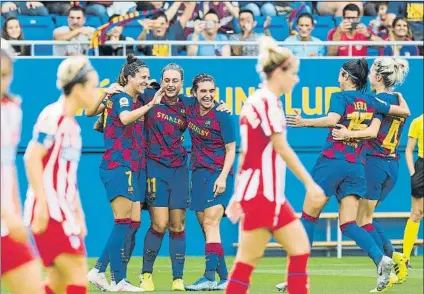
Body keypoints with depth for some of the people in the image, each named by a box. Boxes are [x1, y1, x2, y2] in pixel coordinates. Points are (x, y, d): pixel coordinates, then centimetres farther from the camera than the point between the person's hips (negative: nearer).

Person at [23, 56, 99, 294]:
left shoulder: (72, 124, 16)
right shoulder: (53, 116, -11)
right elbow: (32, 158, -17)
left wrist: (78, 213, 21)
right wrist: (42, 203, -21)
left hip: (63, 211, 9)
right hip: (49, 210, -9)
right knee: (77, 274, -11)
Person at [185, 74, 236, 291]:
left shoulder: (221, 116, -11)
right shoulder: (190, 111, 5)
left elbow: (231, 149, -8)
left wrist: (223, 177, -17)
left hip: (218, 175, -7)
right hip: (198, 173, 7)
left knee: (210, 223, -15)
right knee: (206, 227, 5)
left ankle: (209, 277, -20)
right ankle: (224, 278, 10)